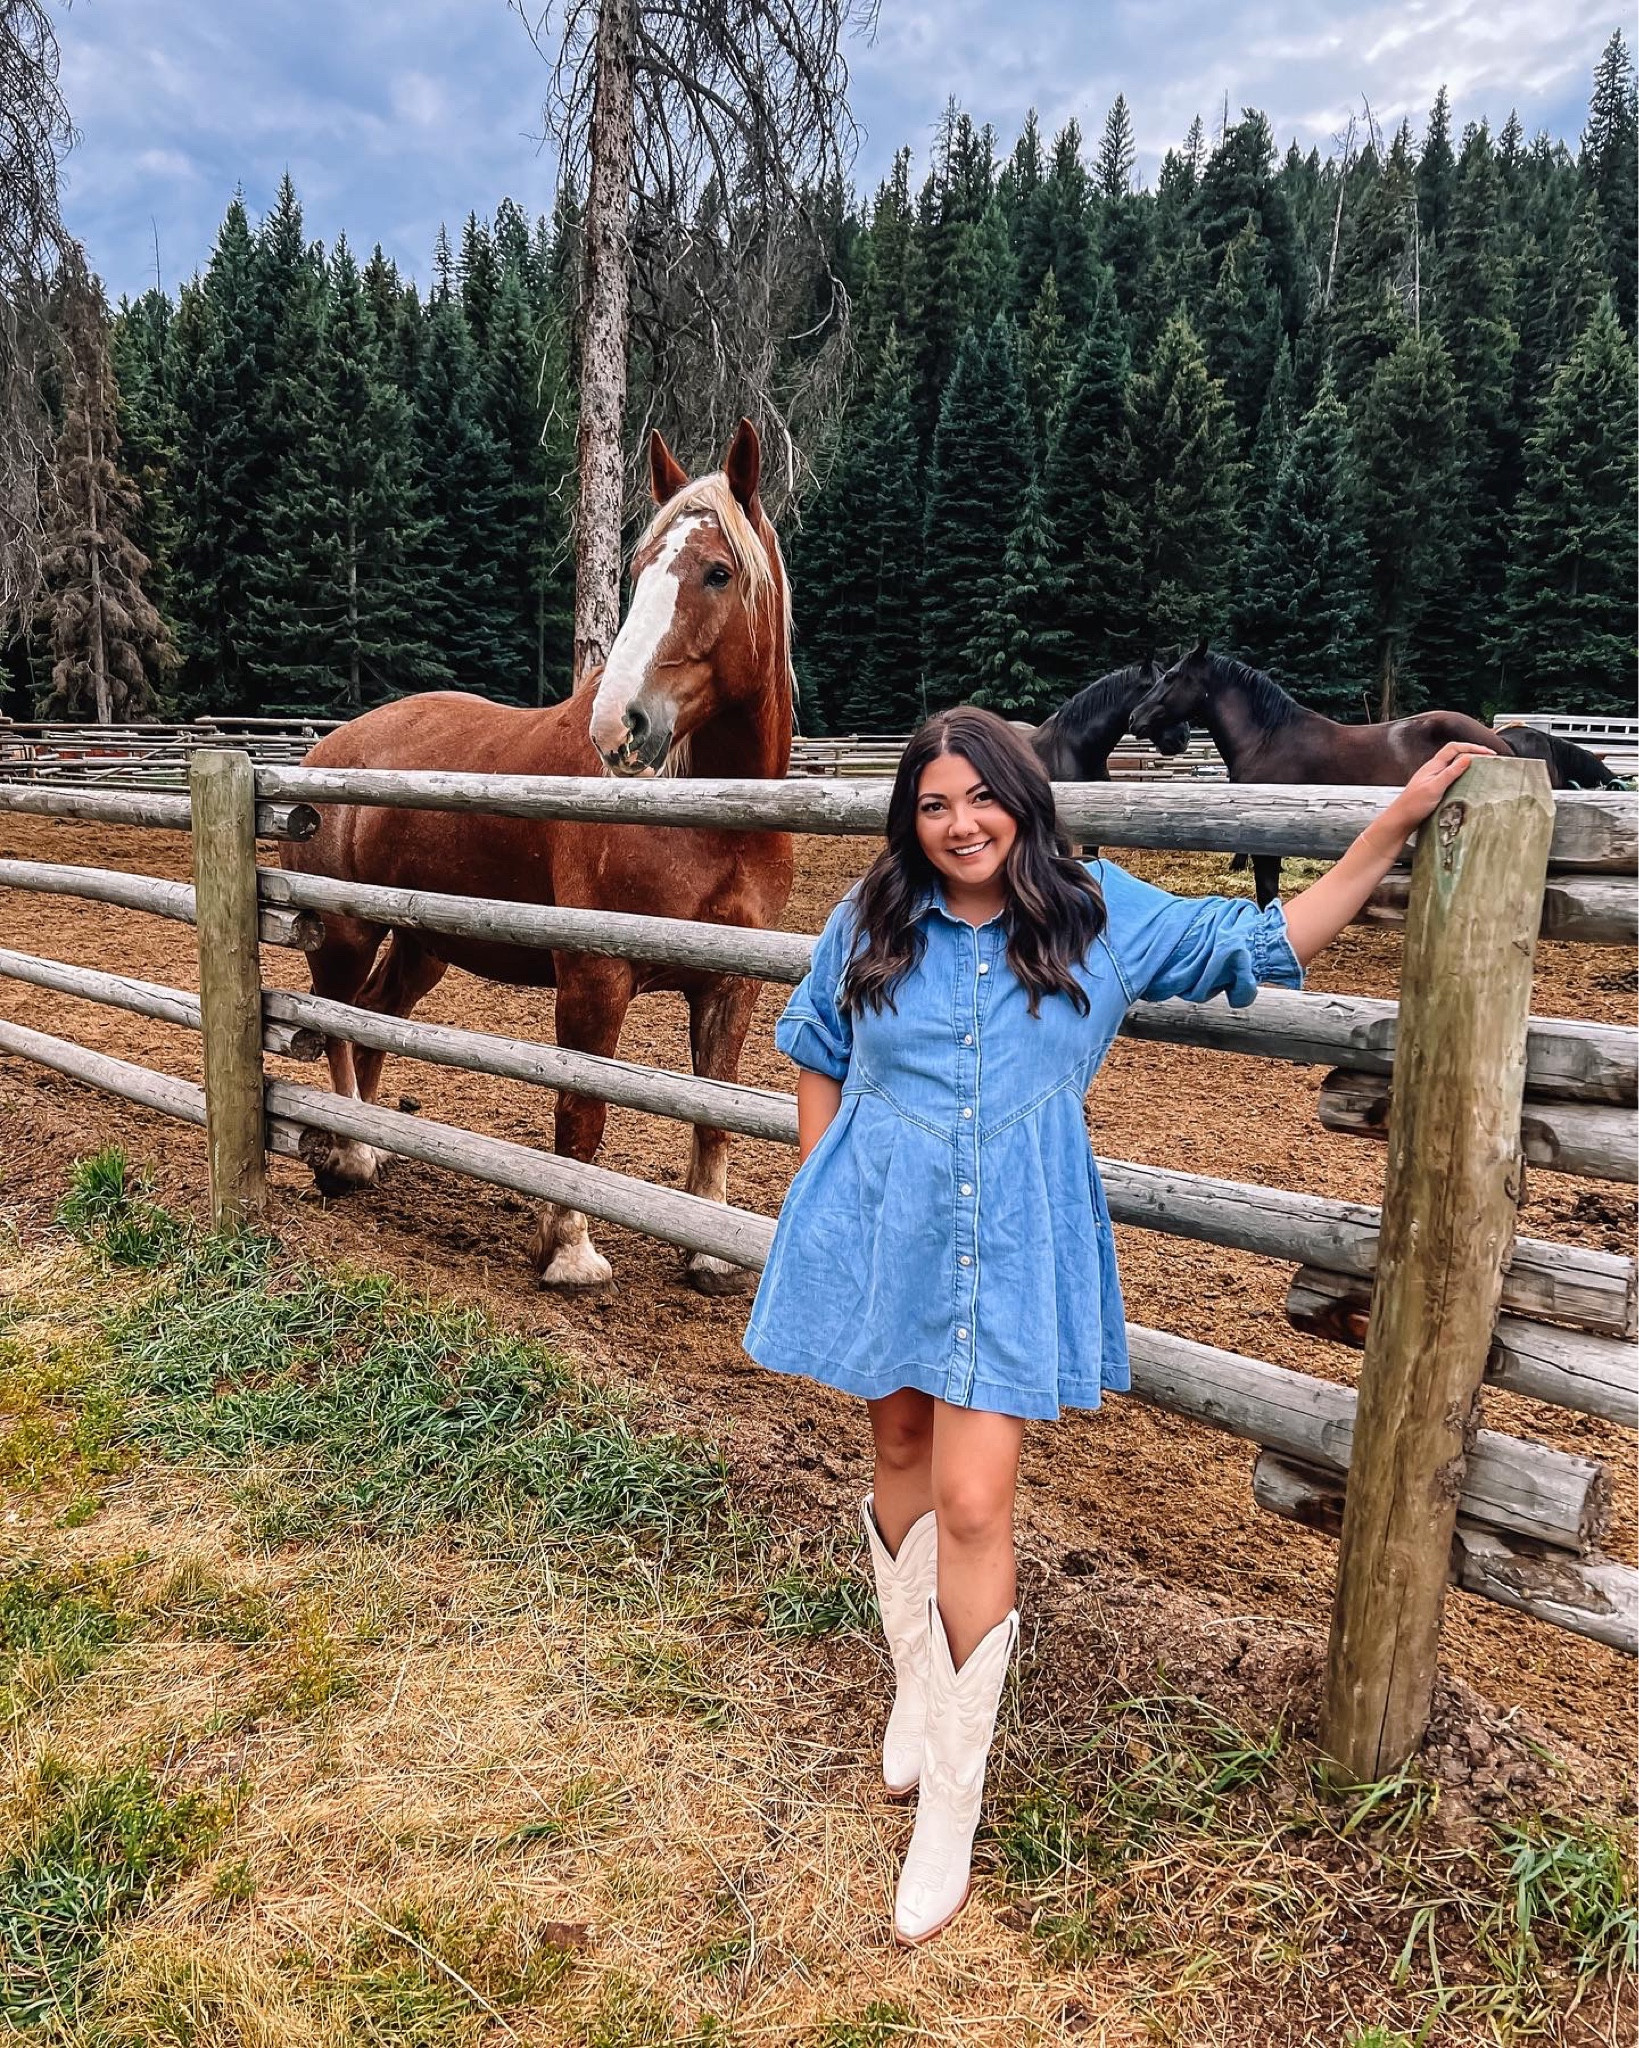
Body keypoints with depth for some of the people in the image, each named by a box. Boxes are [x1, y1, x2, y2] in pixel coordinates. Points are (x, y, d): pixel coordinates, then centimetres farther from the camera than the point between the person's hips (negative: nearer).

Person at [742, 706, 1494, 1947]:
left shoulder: (1100, 916, -2)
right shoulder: (872, 920, 0)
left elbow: (1267, 945, 4)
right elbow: (818, 1060, 10)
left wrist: (1397, 824, -1)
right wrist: (814, 1205, 5)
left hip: (1009, 1254, -2)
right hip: (877, 1237, 2)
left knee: (972, 1507, -7)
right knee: (903, 1452, 17)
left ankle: (950, 1808, 11)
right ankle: (917, 1687, 44)